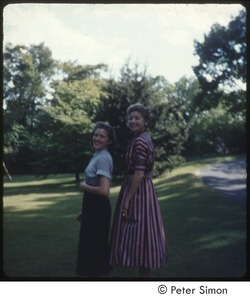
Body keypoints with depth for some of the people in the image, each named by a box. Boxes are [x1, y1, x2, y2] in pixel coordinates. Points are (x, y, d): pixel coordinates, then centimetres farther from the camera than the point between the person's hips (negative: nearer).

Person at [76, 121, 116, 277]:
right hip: (93, 206, 9)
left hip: (98, 208, -9)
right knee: (92, 244, 19)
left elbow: (104, 191, -29)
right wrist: (84, 211, 19)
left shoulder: (103, 158, -19)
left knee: (94, 245, 2)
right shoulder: (97, 155, 10)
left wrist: (84, 187, -13)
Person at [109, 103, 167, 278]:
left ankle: (144, 275, 2)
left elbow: (139, 174, -21)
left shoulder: (139, 141, -16)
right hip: (145, 190, 10)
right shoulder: (146, 139, 14)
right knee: (144, 234, 12)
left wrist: (127, 200, -19)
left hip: (137, 191, -10)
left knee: (138, 236, -4)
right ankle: (146, 274, 20)